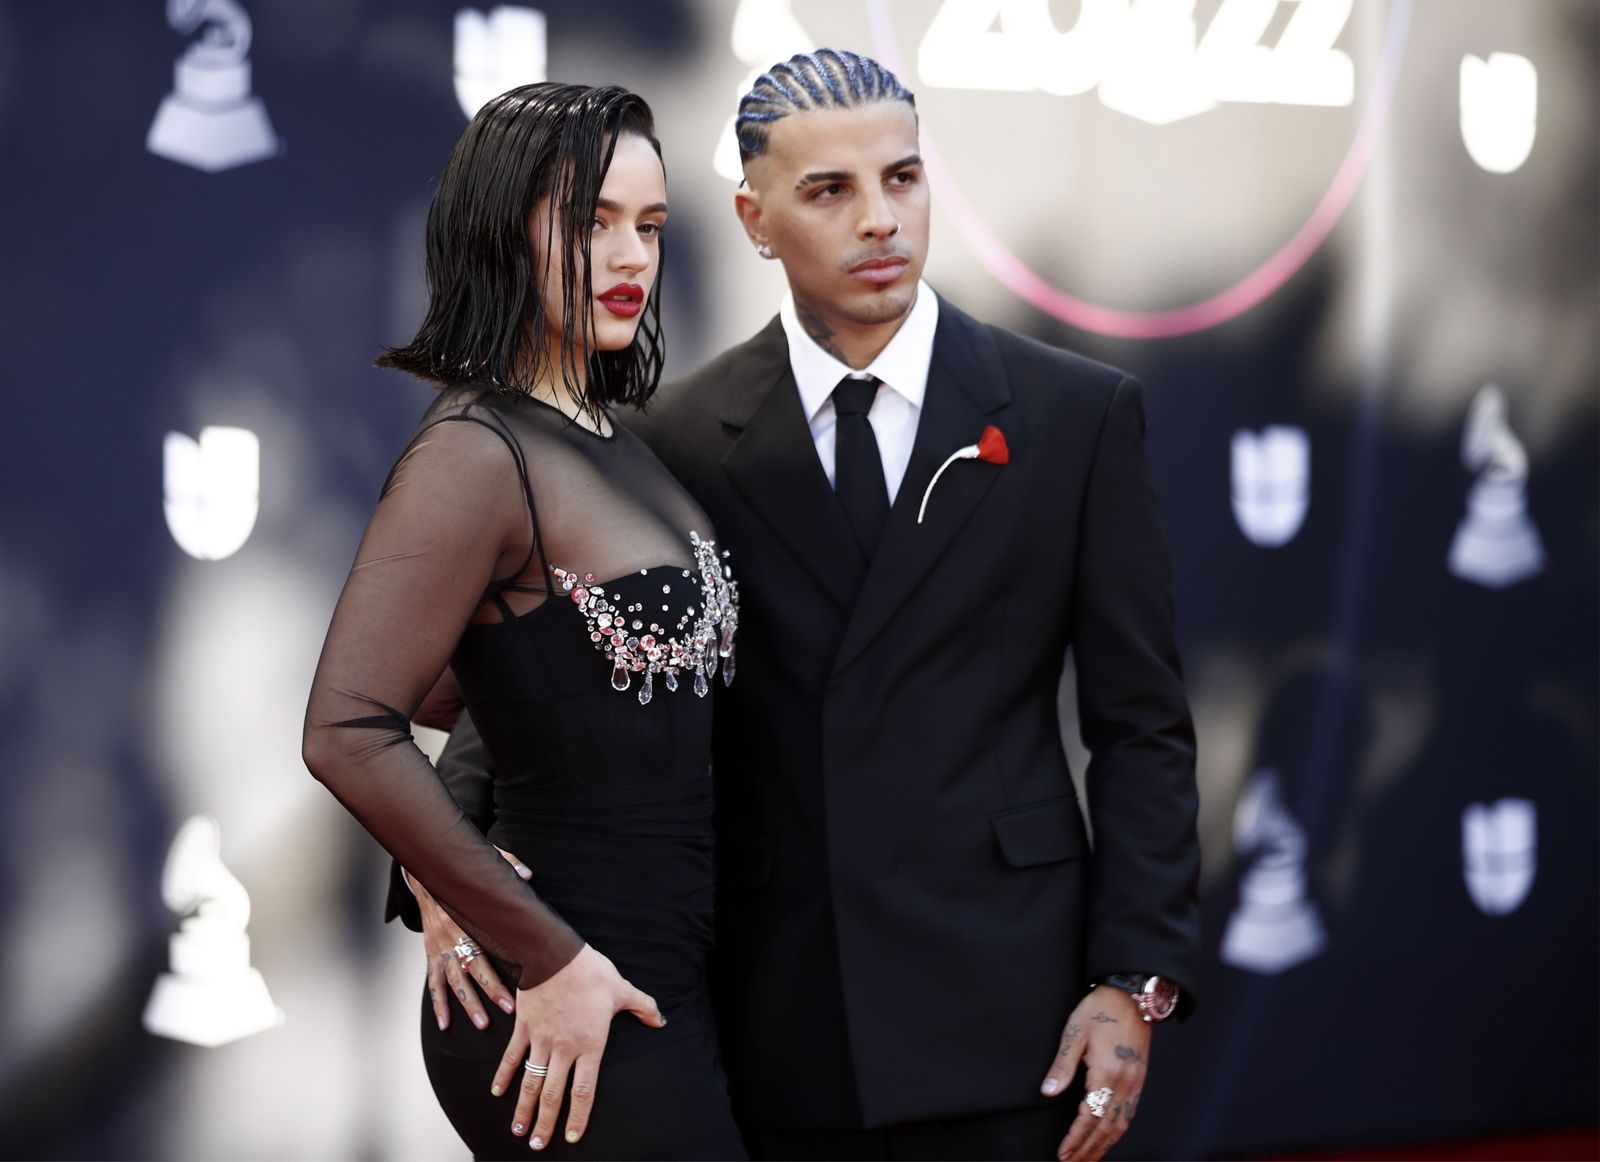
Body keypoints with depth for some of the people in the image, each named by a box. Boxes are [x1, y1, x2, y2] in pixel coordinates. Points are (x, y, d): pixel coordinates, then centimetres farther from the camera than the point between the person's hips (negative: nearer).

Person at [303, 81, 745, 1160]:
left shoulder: (608, 440, 11)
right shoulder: (478, 453, -15)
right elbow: (351, 734, -24)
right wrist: (547, 959, -19)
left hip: (664, 977, 8)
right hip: (575, 1025, -8)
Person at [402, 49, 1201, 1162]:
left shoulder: (1078, 413, 1)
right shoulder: (684, 437, 3)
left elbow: (1141, 725, 2)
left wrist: (1136, 983, -6)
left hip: (994, 1010, -1)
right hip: (772, 1019, 1)